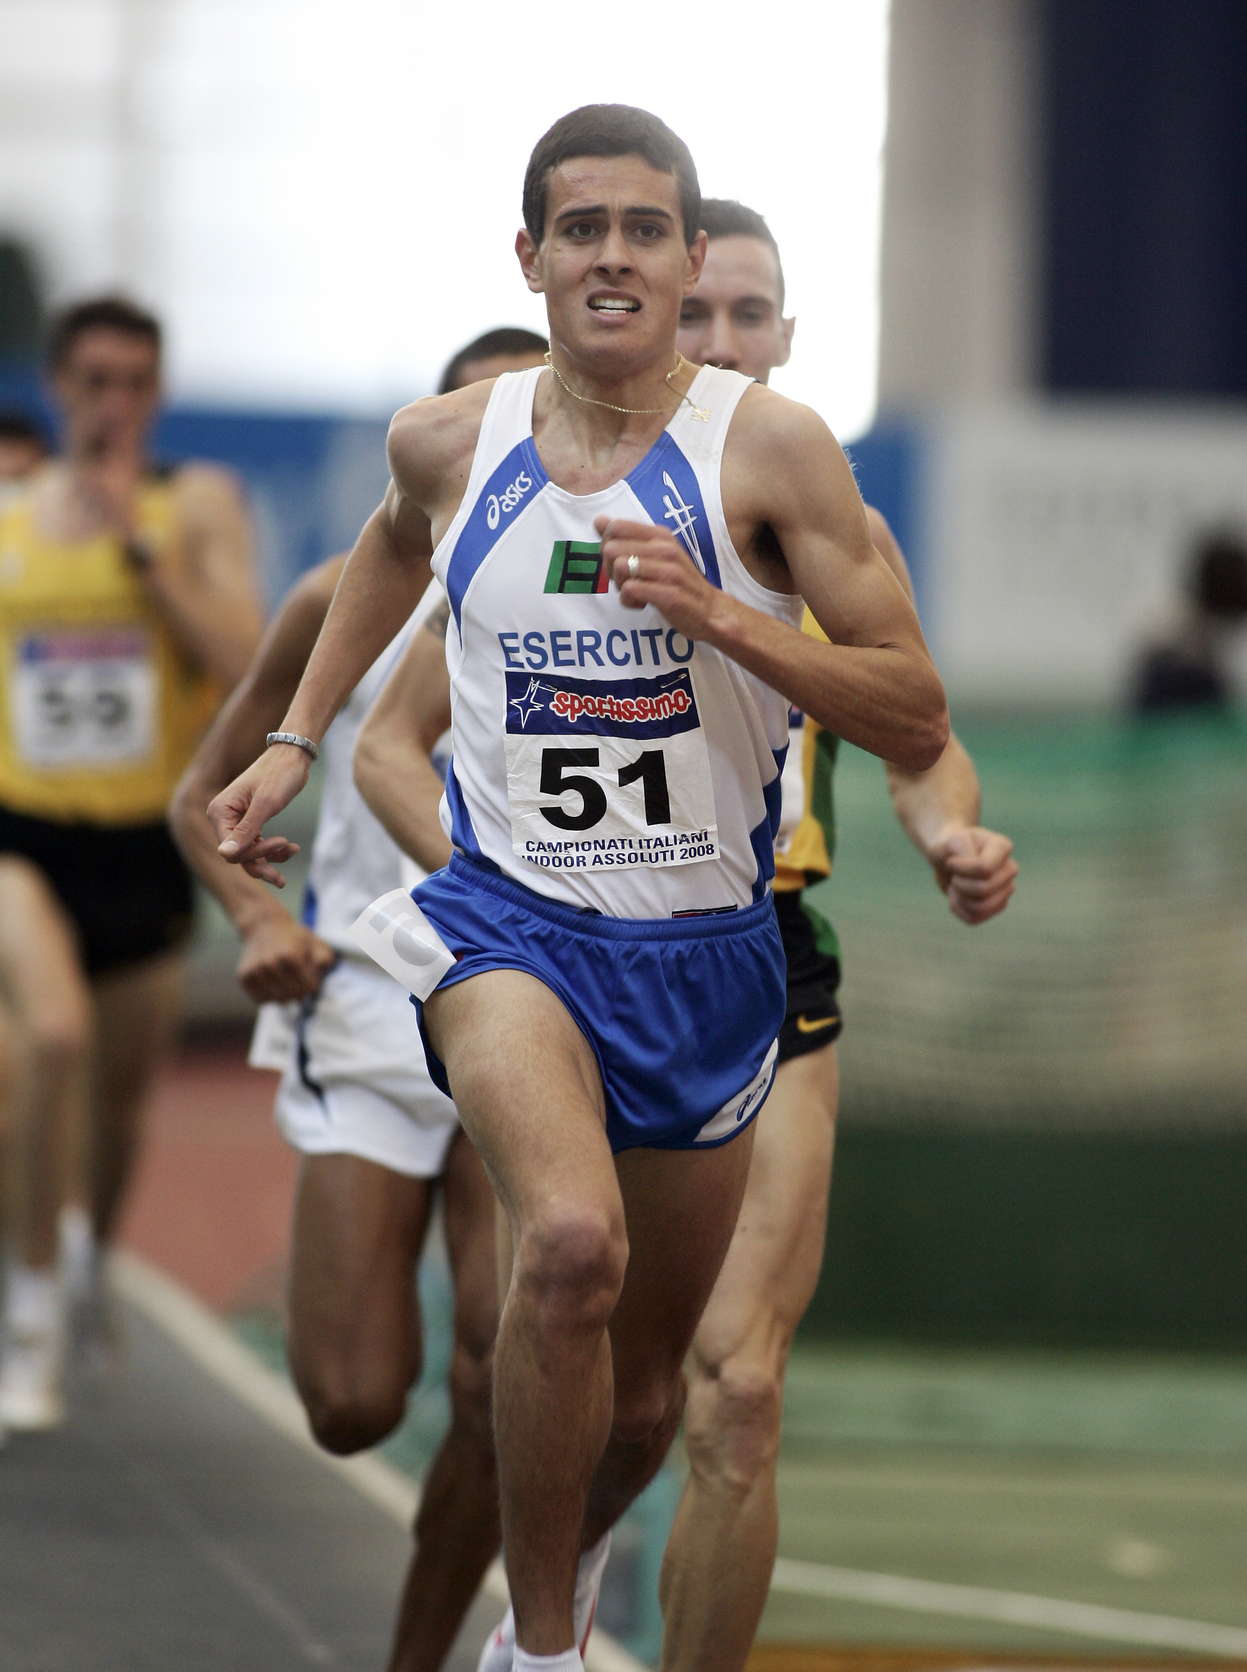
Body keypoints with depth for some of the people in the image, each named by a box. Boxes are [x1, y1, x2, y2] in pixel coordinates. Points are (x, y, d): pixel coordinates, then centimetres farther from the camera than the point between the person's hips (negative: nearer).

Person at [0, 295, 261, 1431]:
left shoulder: (198, 506, -2)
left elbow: (242, 660, -15)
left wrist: (140, 542, -19)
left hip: (145, 842, 1)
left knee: (123, 1089, 15)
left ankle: (93, 1248, 48)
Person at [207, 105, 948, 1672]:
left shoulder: (768, 448, -8)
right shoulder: (449, 441, 0)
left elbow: (917, 722, -9)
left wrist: (719, 614, -21)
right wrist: (294, 738, 23)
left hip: (704, 950, 1)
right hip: (509, 919, -1)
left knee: (644, 1392, 13)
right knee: (571, 1246, -32)